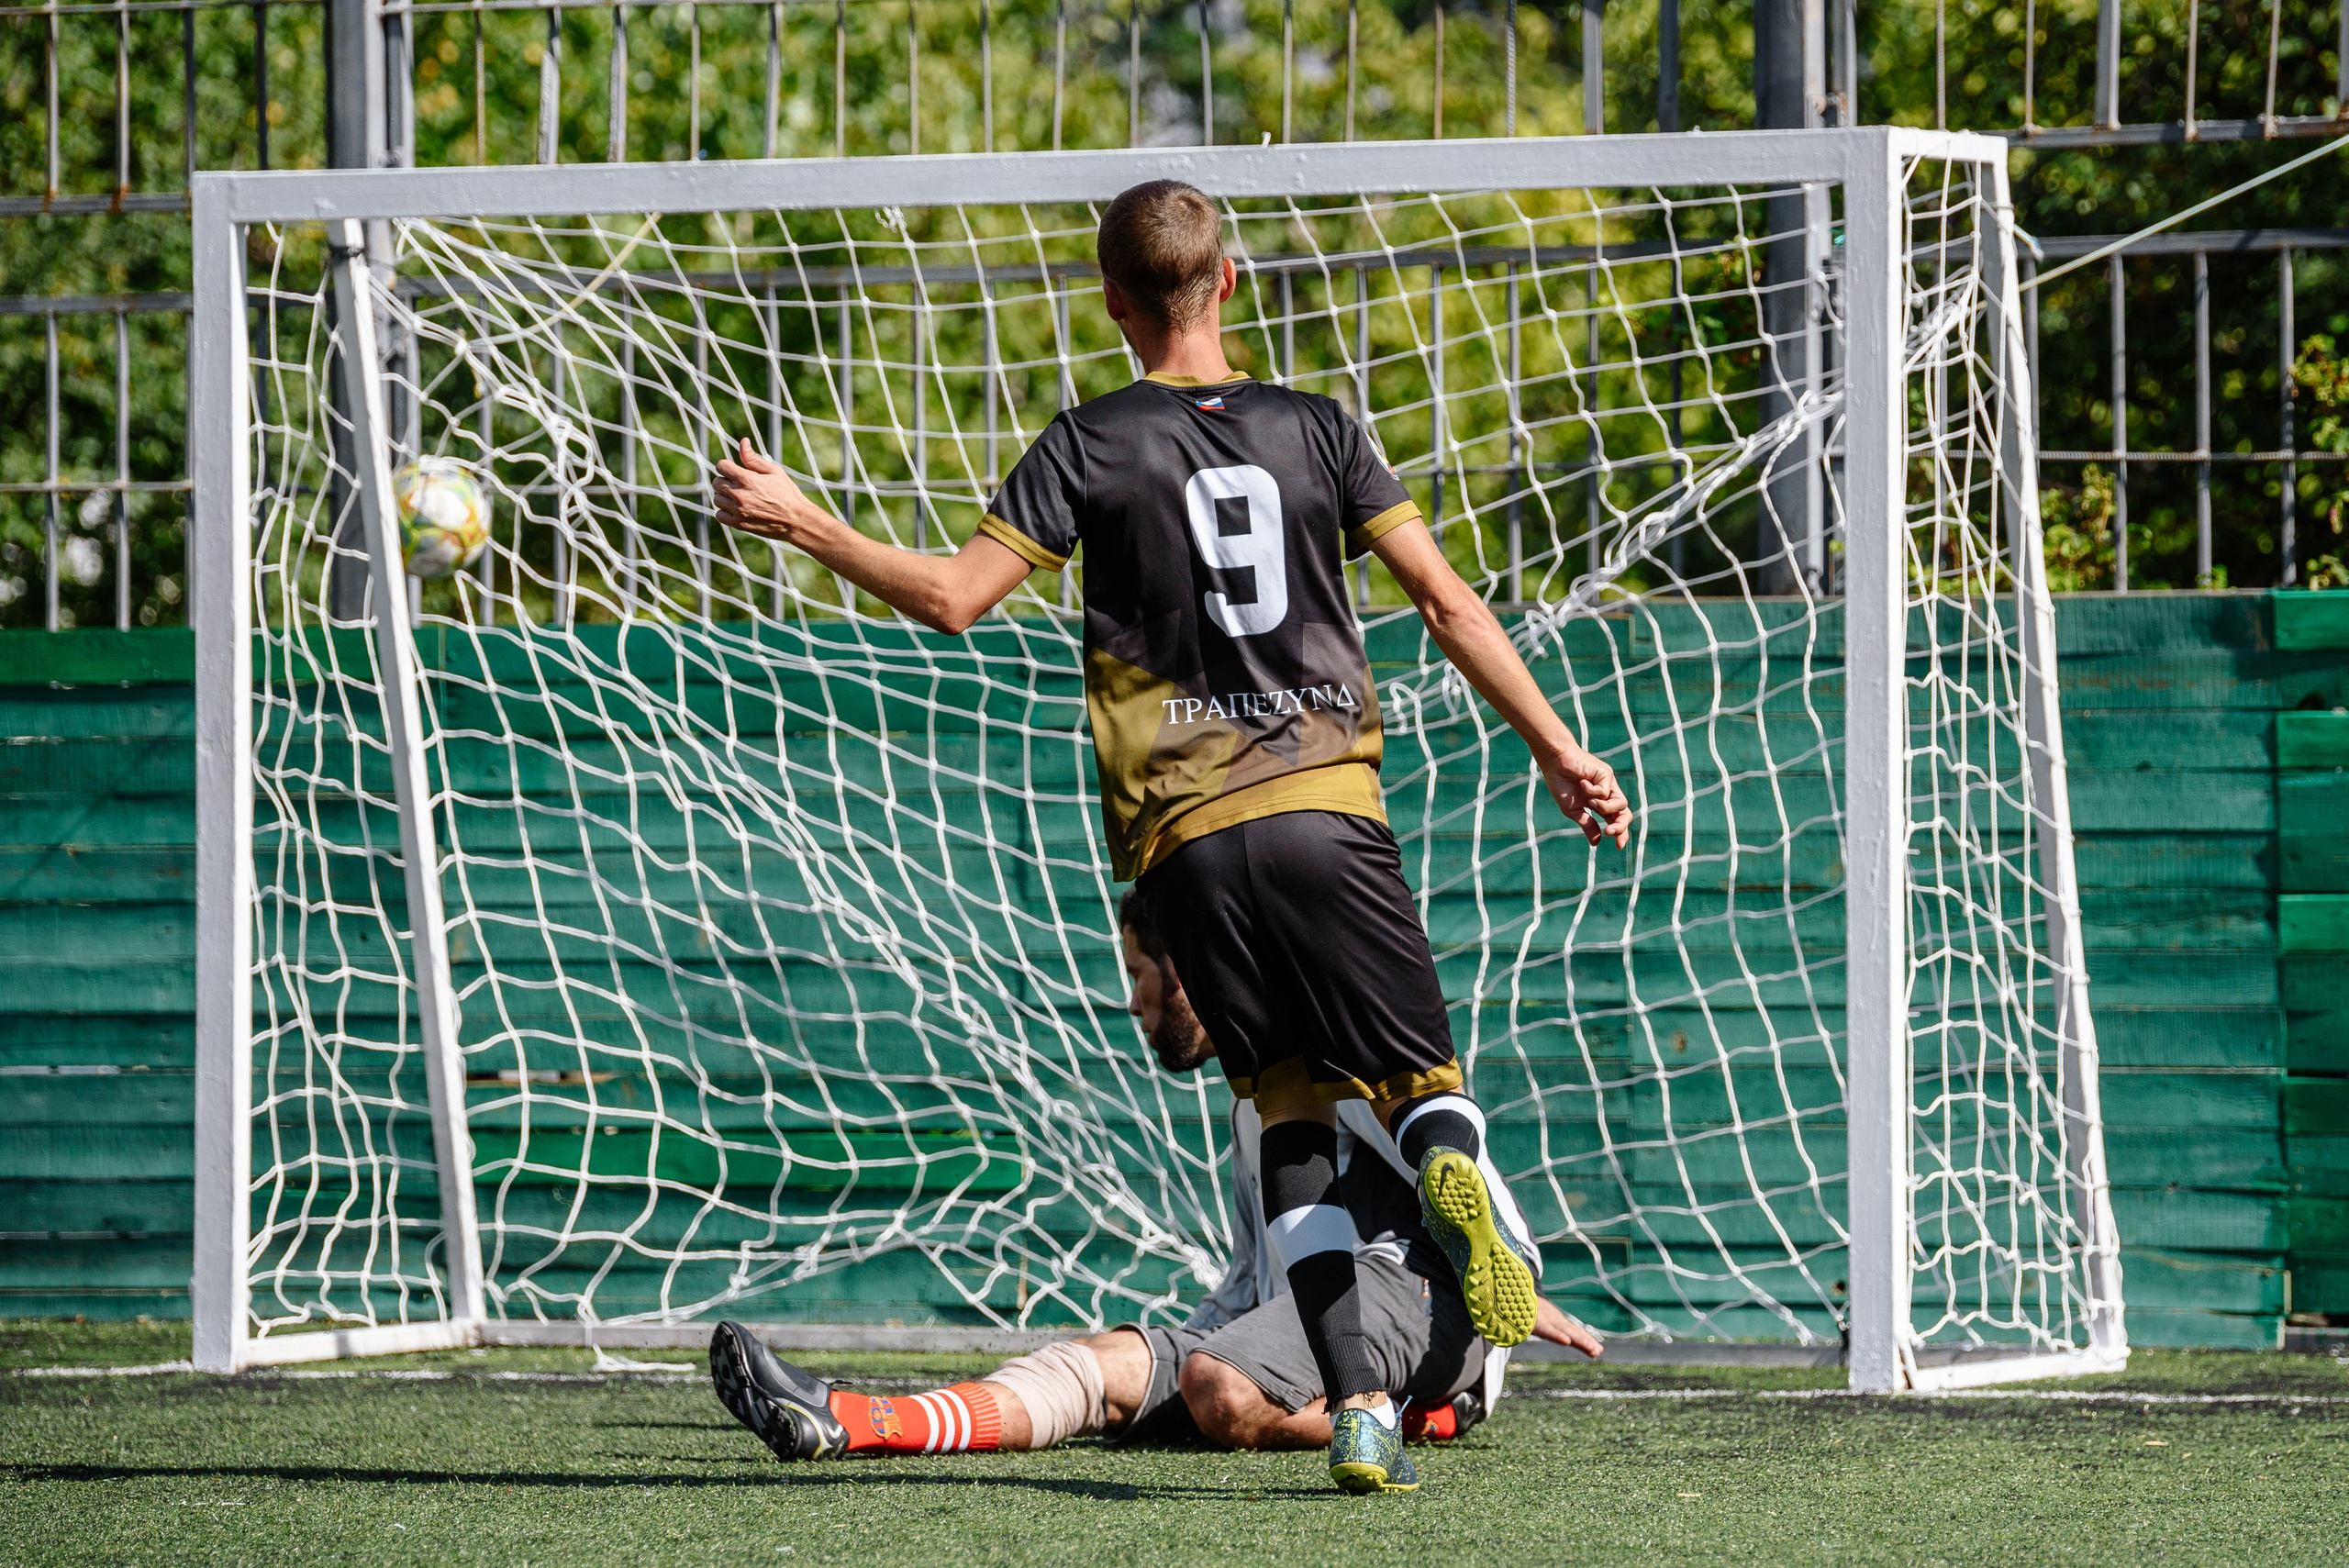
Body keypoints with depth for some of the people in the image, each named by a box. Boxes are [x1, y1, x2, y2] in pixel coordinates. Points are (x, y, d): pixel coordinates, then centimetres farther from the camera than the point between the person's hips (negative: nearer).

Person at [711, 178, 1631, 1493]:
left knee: (1294, 1111, 6)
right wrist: (1557, 749, 13)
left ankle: (1358, 1399, -7)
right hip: (1329, 796, 0)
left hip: (1187, 827, 0)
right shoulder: (1314, 428, 8)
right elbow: (1448, 603, 7)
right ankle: (1455, 1170, -33)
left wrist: (802, 523, 8)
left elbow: (956, 598, -4)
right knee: (1419, 1076, 6)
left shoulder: (1095, 445, 2)